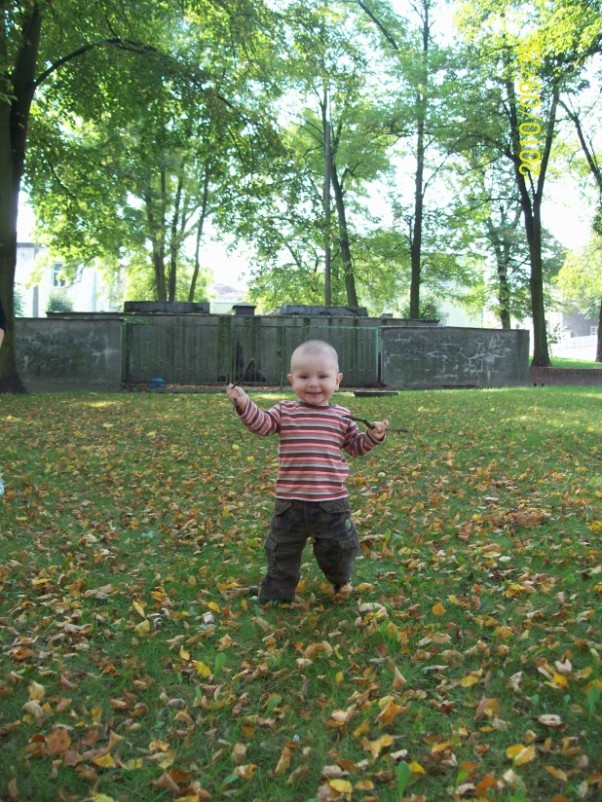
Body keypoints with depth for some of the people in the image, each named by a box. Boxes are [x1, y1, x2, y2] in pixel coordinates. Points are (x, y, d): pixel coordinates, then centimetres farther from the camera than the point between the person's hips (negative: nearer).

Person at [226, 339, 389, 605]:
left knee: (337, 547, 15)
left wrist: (373, 436, -4)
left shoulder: (342, 416, 3)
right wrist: (244, 404, -28)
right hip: (290, 500, 0)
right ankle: (275, 595, 31)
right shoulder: (284, 411, 0)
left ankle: (341, 581, 46)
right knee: (282, 550, 12)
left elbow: (355, 446, 13)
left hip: (331, 500, 0)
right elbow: (261, 424, -12)